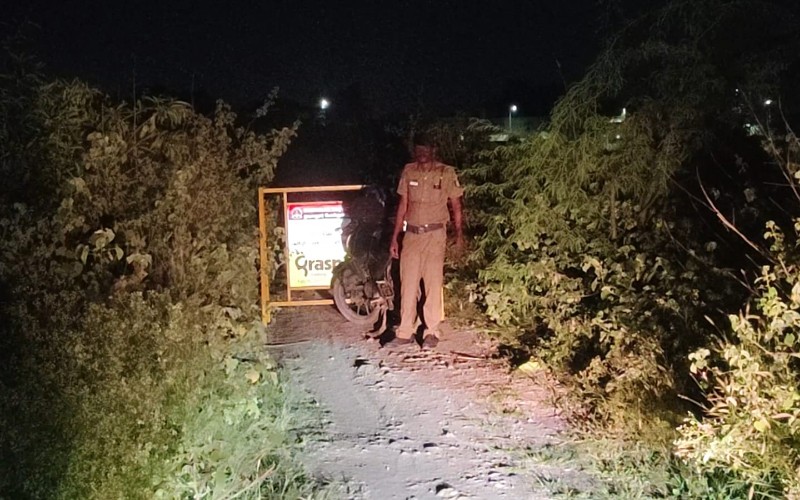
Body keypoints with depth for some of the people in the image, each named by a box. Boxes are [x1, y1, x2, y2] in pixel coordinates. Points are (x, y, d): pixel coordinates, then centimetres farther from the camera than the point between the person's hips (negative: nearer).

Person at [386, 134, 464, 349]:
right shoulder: (408, 172, 5)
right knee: (408, 284, 5)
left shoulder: (446, 173, -3)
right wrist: (395, 237, 7)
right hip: (411, 235, 3)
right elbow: (402, 205, 9)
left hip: (435, 235, -3)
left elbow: (456, 204, 1)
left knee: (433, 284, 1)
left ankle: (431, 333, 11)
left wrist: (459, 233, -9)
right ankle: (405, 332, 13)